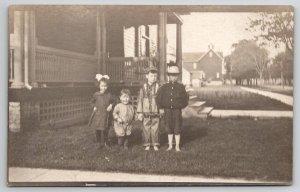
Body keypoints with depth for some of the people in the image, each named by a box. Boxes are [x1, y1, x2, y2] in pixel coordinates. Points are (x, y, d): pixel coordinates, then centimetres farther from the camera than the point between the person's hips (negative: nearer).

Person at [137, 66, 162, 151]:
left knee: (155, 129, 4)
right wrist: (139, 113, -1)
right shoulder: (143, 88, 1)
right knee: (146, 129, 5)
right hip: (146, 113, 1)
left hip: (156, 113, 0)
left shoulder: (158, 87, -1)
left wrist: (162, 111, 0)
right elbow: (140, 100, 2)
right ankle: (147, 144, 17)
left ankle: (155, 144, 16)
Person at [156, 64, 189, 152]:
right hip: (167, 110, 1)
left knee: (177, 129, 3)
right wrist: (161, 105, -2)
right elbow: (158, 98, 8)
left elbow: (185, 98, 7)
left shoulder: (181, 87, 1)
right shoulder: (164, 87, 3)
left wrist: (181, 105, -3)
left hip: (177, 110, -1)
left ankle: (177, 146, 14)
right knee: (169, 128, 9)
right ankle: (170, 145, 20)